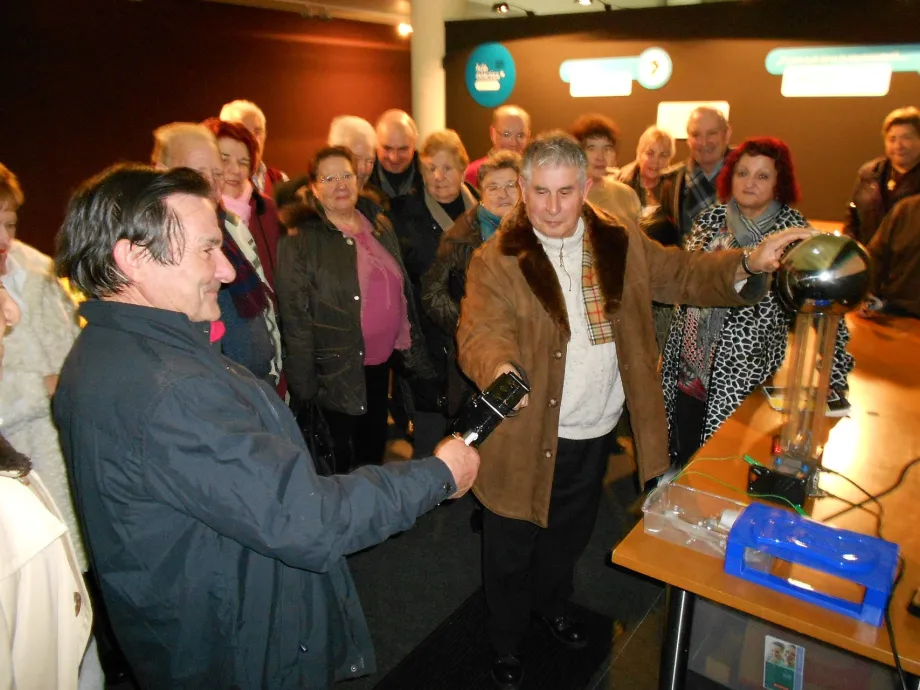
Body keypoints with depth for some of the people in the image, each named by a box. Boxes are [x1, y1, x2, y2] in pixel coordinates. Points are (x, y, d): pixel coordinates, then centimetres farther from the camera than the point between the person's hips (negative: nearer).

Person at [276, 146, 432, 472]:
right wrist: (303, 385, -17)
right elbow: (295, 315, -15)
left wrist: (413, 347, 12)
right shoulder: (301, 241, -13)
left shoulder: (380, 225, 7)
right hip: (337, 370, -6)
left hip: (381, 361, 6)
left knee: (375, 447, 22)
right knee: (342, 459, 8)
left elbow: (402, 288, 13)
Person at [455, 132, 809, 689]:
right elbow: (481, 333, -27)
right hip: (528, 437, -4)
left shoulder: (620, 241, 0)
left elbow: (683, 275, 3)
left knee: (570, 535, 28)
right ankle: (506, 643, 43)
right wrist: (499, 369, -49)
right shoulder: (498, 260, -16)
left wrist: (750, 263, -14)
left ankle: (552, 602, 59)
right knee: (512, 551, 14)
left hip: (596, 433, 5)